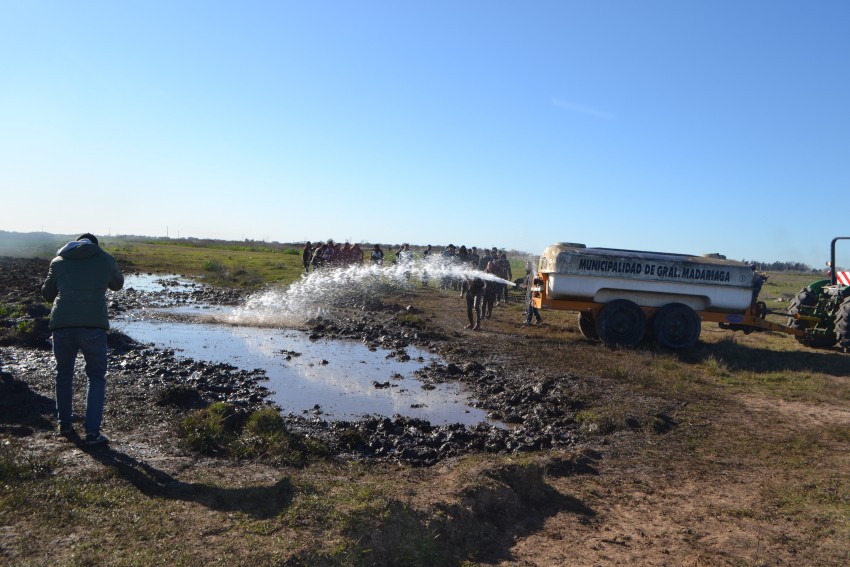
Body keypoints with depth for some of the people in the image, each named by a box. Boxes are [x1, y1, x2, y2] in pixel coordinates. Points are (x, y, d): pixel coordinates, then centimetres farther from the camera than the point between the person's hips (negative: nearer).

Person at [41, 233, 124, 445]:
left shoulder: (58, 261, 14)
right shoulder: (105, 259, 11)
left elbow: (47, 294, 24)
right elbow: (117, 284, 26)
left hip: (62, 324, 2)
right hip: (93, 324, -2)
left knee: (64, 373, 22)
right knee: (96, 376, 9)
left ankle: (64, 424, 32)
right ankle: (92, 432, 3)